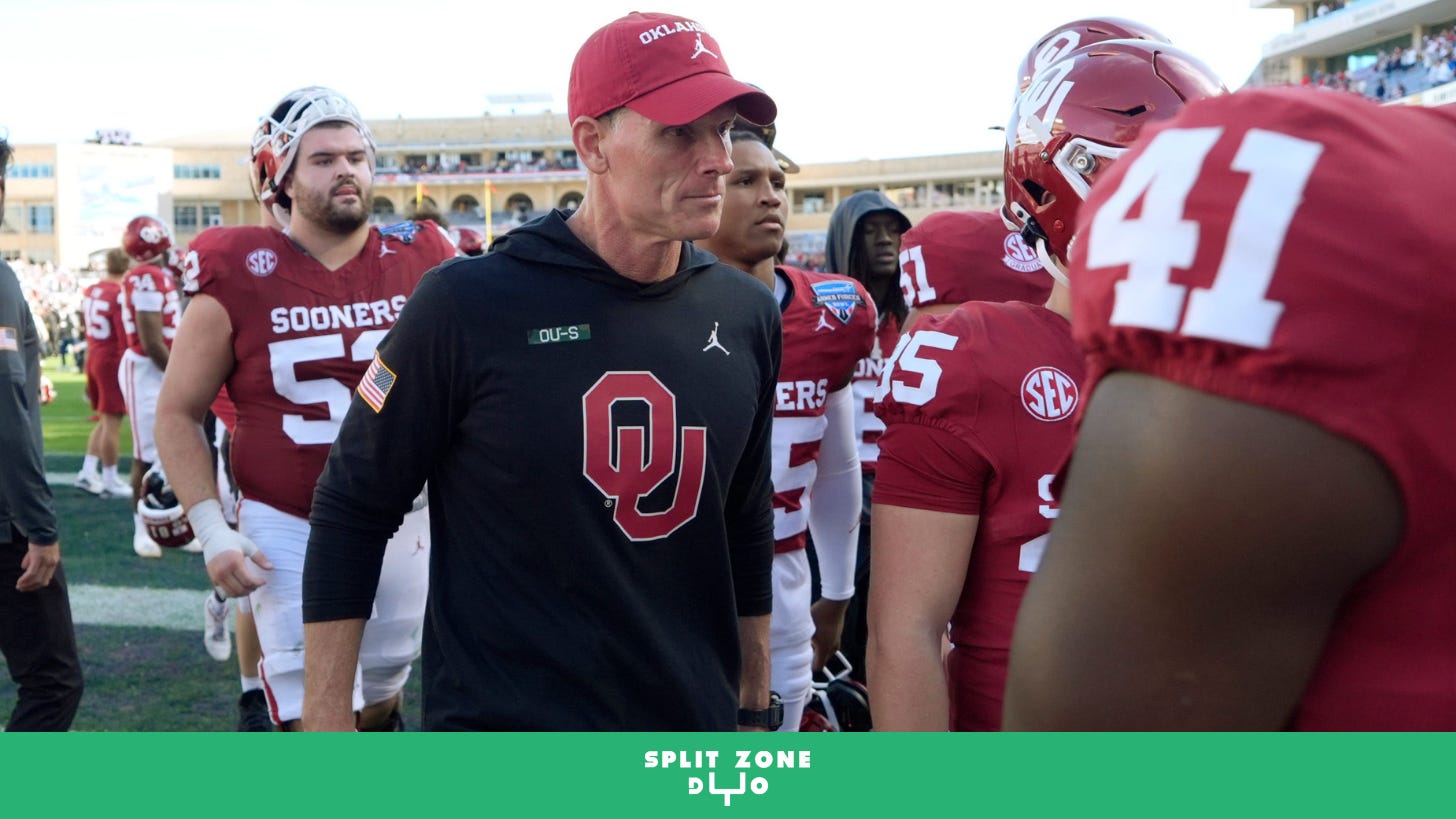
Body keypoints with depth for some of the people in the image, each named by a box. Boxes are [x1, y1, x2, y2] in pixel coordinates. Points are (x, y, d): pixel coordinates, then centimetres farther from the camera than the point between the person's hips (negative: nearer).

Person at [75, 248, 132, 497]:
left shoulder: (90, 292, 7)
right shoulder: (121, 296, -18)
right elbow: (126, 338, -18)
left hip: (93, 358, 8)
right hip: (113, 362, -8)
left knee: (104, 420, 19)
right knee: (112, 422, 0)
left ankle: (88, 471, 18)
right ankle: (109, 480, 6)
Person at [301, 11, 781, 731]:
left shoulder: (745, 315, 0)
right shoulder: (470, 305, -15)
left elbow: (745, 531, 9)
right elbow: (353, 511, -8)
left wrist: (755, 706, 13)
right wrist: (326, 720, -8)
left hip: (696, 727, 5)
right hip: (500, 724, -5)